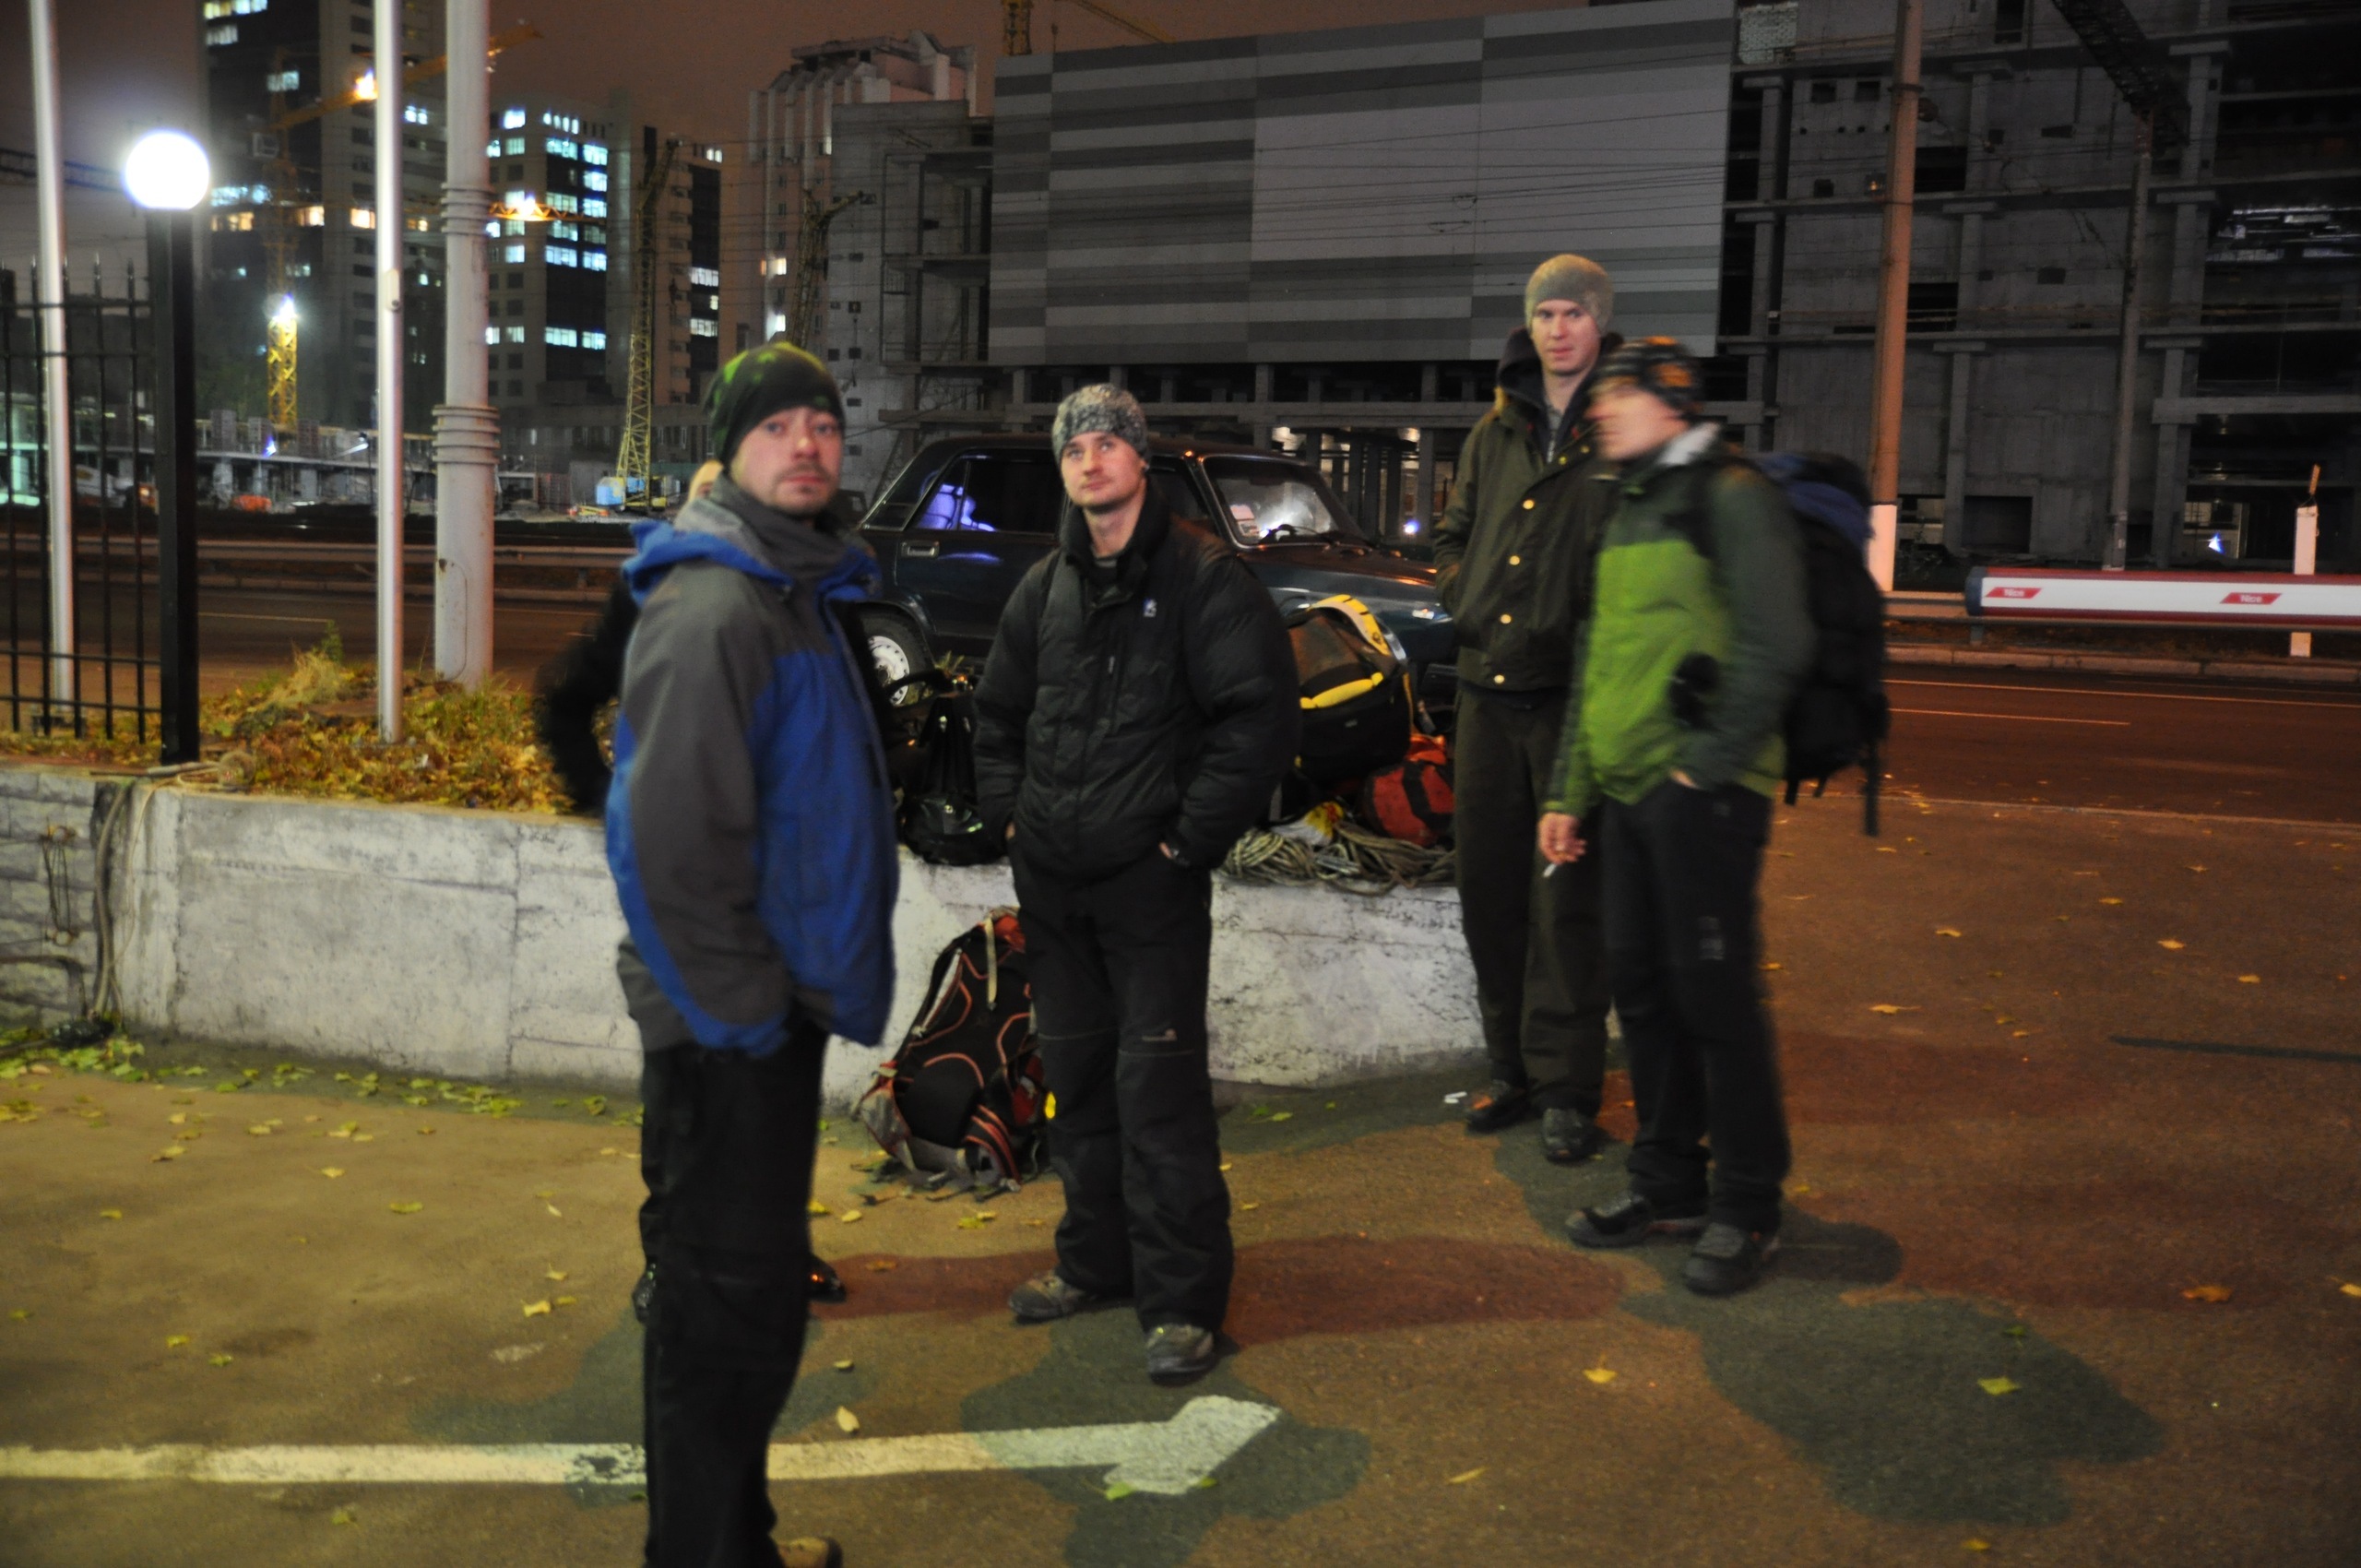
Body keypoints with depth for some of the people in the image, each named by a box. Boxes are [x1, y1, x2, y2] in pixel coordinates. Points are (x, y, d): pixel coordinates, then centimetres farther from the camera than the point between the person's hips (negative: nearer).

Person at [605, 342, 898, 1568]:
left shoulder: (796, 593, 13)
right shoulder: (710, 609, -19)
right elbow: (669, 837, -26)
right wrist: (740, 1011, -20)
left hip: (776, 1013, 10)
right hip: (726, 1034, -10)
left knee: (755, 1293, 20)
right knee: (726, 1308, 0)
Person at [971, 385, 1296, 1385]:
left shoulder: (1204, 577, -7)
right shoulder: (1047, 587, 13)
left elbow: (1260, 713, -13)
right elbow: (997, 710, 25)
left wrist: (1192, 835, -14)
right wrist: (1007, 810, 11)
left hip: (1150, 879, -6)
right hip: (1050, 878, 7)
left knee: (1158, 1078, -7)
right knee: (1076, 1071, 15)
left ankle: (1181, 1300, 2)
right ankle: (1096, 1260, 30)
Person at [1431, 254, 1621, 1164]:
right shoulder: (1496, 433, 14)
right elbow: (1453, 536, 24)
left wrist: (1596, 626, -14)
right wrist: (1463, 597, 7)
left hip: (1576, 695, -5)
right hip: (1487, 688, 6)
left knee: (1568, 901, -3)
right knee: (1489, 890, 10)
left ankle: (1565, 1090, 7)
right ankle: (1514, 1070, 23)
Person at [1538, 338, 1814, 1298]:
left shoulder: (1730, 499, -7)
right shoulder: (1626, 513, 20)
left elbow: (1776, 646, -16)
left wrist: (1708, 760, -15)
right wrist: (1570, 791, 19)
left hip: (1700, 793, -8)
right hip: (1627, 790, 9)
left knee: (1714, 992, -4)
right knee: (1640, 984, 12)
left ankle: (1746, 1207, 9)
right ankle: (1668, 1183, 25)